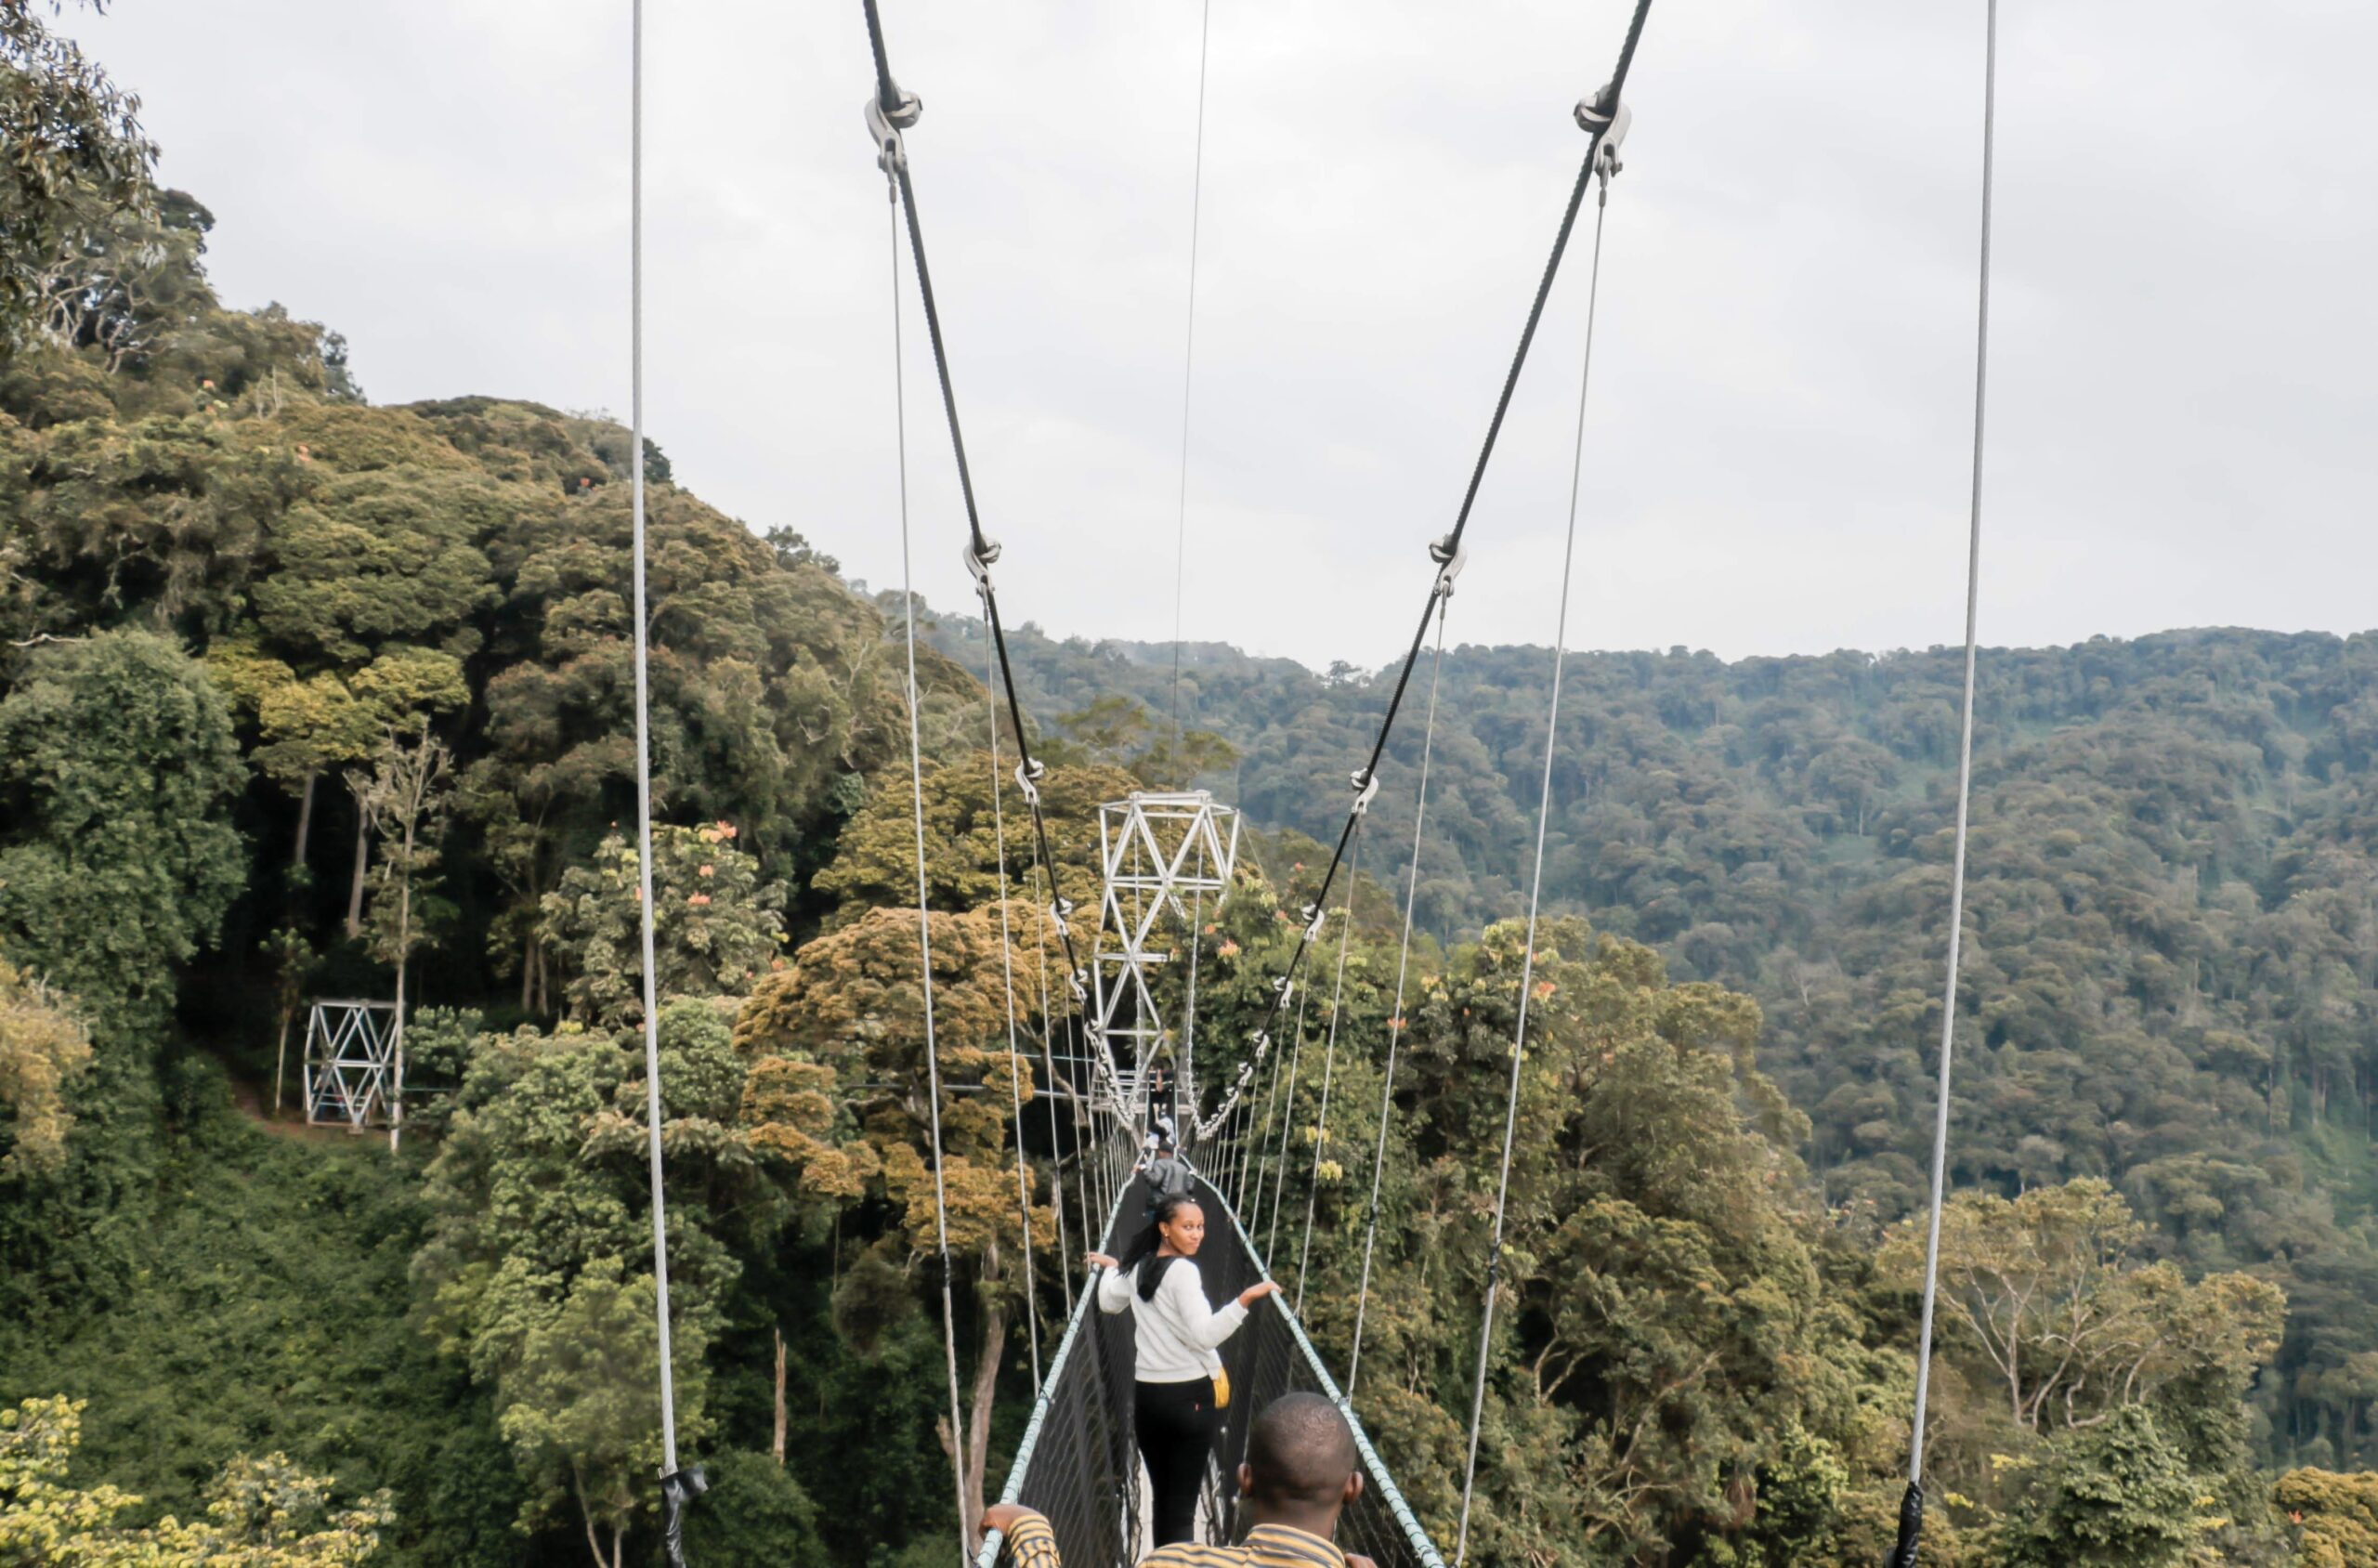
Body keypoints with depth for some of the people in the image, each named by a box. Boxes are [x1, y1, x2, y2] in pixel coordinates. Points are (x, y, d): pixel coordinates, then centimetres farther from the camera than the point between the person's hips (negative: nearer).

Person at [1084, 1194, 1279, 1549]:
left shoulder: (1138, 1269, 8)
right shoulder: (1183, 1270, -14)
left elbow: (1108, 1303, 26)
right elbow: (1204, 1334, -24)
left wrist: (1110, 1268, 42)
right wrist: (1245, 1299, -31)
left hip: (1146, 1395, 7)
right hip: (1188, 1395, -7)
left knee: (1160, 1496, 14)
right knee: (1182, 1504, -4)